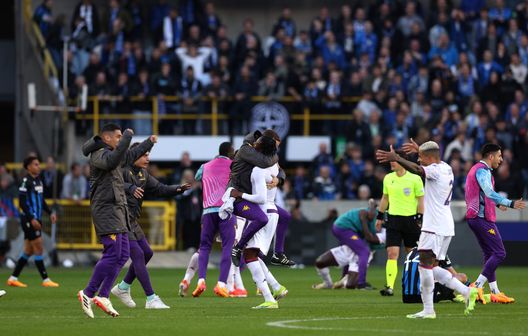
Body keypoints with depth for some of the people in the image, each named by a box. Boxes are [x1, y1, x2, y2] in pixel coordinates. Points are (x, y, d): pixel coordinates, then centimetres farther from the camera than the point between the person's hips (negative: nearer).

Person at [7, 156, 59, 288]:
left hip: (36, 220, 9)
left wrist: (50, 213, 12)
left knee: (28, 251, 10)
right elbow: (22, 202, -17)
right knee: (38, 248, -6)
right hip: (29, 219, -9)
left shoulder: (38, 181, 14)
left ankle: (13, 278, 15)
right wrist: (32, 219, -21)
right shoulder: (26, 181, -13)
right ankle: (45, 280, -2)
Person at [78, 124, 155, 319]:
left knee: (123, 255, 6)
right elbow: (113, 161, -35)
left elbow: (130, 156, 38)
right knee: (113, 255, -14)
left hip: (117, 210, 10)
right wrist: (127, 138, -29)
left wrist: (149, 142, 44)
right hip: (106, 210, -10)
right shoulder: (99, 155, -12)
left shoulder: (110, 153, 19)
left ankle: (102, 296, 7)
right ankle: (88, 294, -8)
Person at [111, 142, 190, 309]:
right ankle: (151, 299, -14)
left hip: (132, 221, 10)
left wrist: (177, 189, -5)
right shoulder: (123, 170, -14)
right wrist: (131, 188, -49)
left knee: (147, 253, 13)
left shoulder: (143, 173, 12)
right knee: (138, 255, -14)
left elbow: (159, 188, 11)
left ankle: (123, 287, 28)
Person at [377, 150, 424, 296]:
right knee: (392, 254, -10)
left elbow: (420, 200, -2)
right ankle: (390, 287, -15)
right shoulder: (388, 178, 6)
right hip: (393, 219, 2)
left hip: (411, 219, -2)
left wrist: (419, 219, -7)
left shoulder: (415, 179, -6)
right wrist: (380, 217, 17)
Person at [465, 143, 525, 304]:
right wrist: (510, 203, -35)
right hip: (483, 217, -11)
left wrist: (498, 203, 39)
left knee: (490, 254, 13)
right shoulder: (482, 171, -14)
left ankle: (495, 292, 14)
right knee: (499, 253, -11)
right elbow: (490, 193, -29)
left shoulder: (477, 169, 18)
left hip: (474, 217, 11)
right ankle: (477, 286, -14)